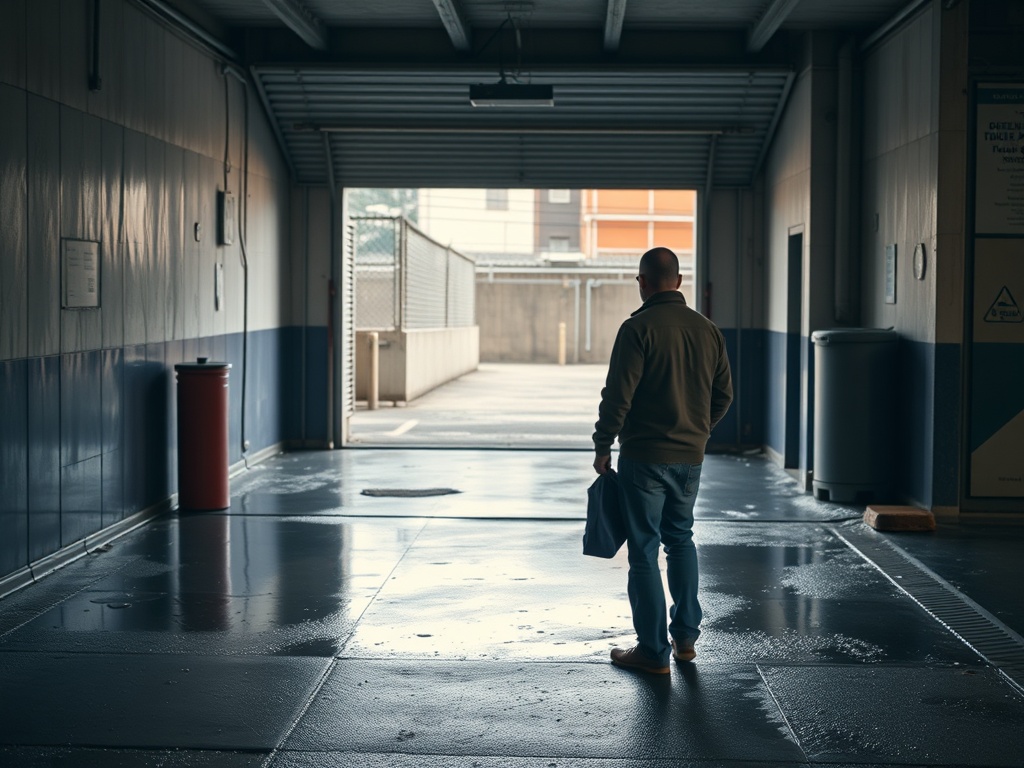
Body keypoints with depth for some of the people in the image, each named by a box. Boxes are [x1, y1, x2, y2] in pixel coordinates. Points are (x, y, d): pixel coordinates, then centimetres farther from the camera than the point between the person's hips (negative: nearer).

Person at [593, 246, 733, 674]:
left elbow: (618, 395, -16)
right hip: (691, 456, 6)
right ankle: (685, 638, 24)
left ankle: (653, 651, 5)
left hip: (645, 457, -6)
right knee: (681, 539, 22)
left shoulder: (639, 328, -13)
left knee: (645, 551, 1)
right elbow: (724, 394, 12)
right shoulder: (707, 330, 6)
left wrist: (602, 447, -6)